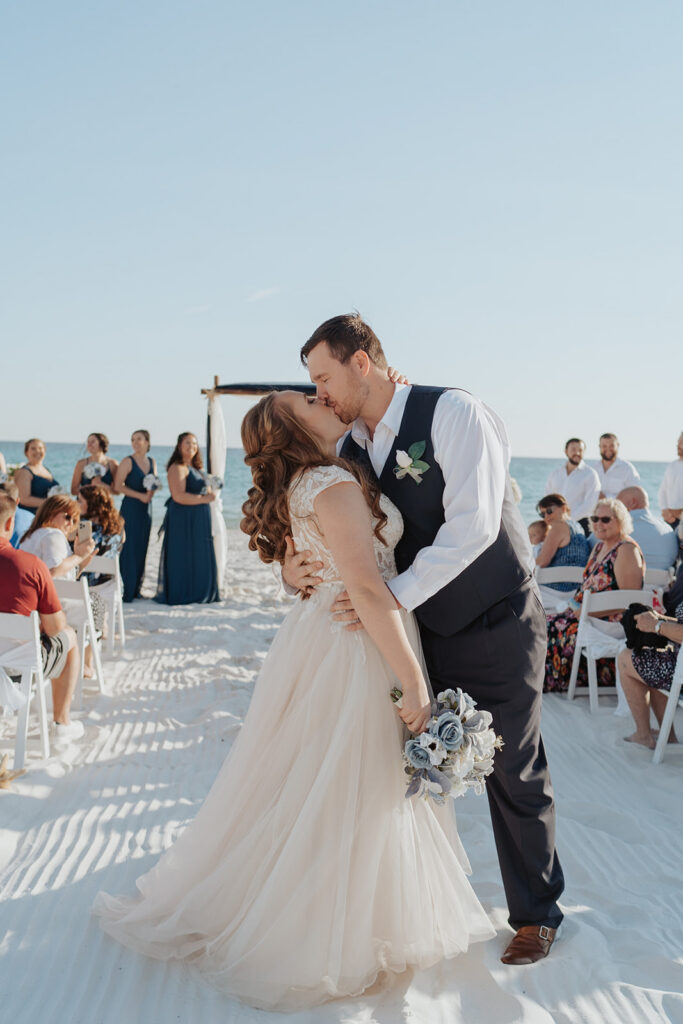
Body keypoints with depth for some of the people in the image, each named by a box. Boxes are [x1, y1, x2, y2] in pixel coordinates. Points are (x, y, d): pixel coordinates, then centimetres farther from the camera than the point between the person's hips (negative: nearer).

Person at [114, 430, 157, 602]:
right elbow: (118, 486, -11)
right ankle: (125, 591, -3)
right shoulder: (128, 461, -6)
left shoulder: (152, 462, 12)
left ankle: (135, 590, 15)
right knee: (129, 548, -7)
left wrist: (151, 493, -3)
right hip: (130, 508, -6)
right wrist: (140, 495, -17)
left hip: (146, 508, 6)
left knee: (142, 548, 7)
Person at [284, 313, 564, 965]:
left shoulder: (453, 413, -16)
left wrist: (394, 596, -26)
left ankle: (535, 915, 27)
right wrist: (293, 565, -14)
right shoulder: (350, 450, 4)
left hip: (495, 627, -5)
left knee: (515, 776, 7)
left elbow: (471, 525, -24)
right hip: (420, 631, 6)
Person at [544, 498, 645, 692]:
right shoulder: (599, 547, 16)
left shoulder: (627, 550, -13)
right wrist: (576, 606, 2)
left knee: (553, 629, -21)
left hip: (612, 622, -9)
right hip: (587, 615, 9)